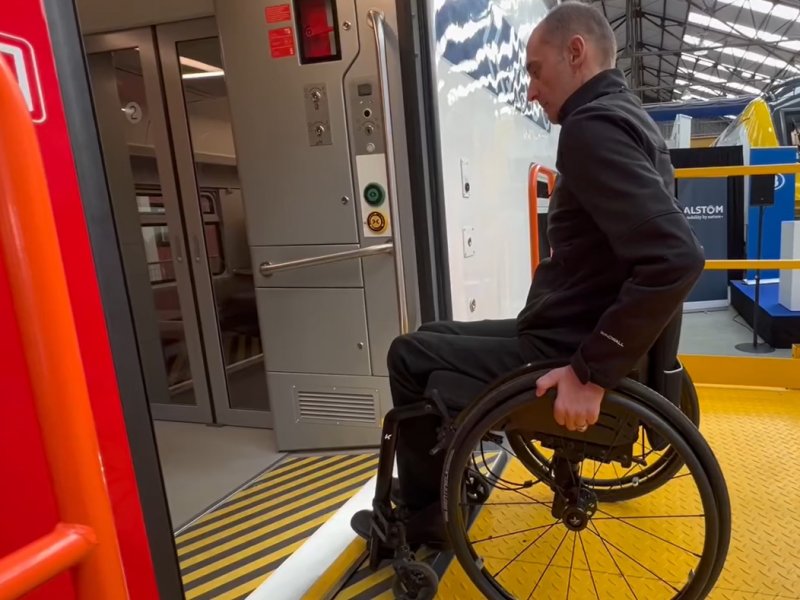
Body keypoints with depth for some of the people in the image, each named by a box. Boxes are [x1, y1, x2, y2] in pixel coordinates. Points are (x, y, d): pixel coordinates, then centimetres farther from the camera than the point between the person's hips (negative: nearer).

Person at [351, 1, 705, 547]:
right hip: (572, 336, 10)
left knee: (411, 356, 2)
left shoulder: (592, 126, -20)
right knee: (434, 338, 17)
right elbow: (656, 242, 21)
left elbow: (677, 259, -32)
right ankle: (440, 484, 29)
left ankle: (421, 514, 20)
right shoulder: (627, 117, 13)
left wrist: (592, 374, -26)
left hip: (563, 356, -10)